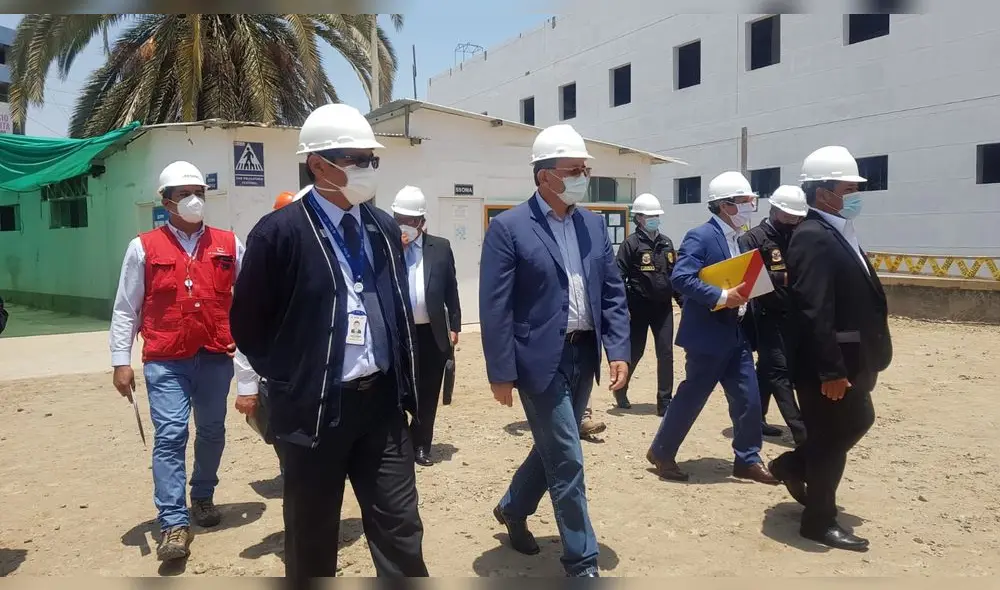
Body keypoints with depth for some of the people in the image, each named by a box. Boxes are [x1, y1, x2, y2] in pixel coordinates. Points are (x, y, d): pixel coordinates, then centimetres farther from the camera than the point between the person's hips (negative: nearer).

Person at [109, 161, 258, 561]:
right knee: (170, 435, -7)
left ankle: (203, 497, 38)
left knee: (212, 432, 15)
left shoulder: (229, 245, 4)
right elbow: (125, 309, 3)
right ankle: (173, 524, 0)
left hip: (216, 357, 2)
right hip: (165, 361, -2)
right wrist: (121, 361, -2)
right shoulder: (143, 248, 1)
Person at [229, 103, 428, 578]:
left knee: (400, 530, 8)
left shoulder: (384, 228, 8)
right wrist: (289, 384, 0)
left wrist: (405, 386, 12)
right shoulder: (280, 231, -10)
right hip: (314, 408, -4)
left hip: (382, 401, 4)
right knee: (312, 539, 13)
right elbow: (248, 325, -4)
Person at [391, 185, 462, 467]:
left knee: (428, 394, 10)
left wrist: (454, 327, 5)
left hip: (432, 333, 2)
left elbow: (451, 290, 8)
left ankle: (420, 445, 24)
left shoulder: (440, 247, 5)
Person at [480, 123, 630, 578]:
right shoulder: (508, 227, -10)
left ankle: (512, 509, 45)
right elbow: (495, 307, -12)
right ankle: (582, 563, 16)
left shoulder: (594, 224, 8)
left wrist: (618, 350, -1)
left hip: (584, 356, 7)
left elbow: (613, 292, 9)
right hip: (540, 359, -6)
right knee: (567, 462, -1)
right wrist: (501, 373, -13)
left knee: (553, 450, 20)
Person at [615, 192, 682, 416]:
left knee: (666, 353, 0)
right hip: (639, 307, -4)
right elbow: (619, 277, -11)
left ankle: (665, 402, 7)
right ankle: (621, 388, 32)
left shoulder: (666, 243, 11)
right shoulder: (631, 243, -7)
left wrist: (682, 301, 13)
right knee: (635, 351, 7)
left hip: (663, 306, 4)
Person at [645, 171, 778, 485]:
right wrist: (721, 297, -27)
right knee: (691, 397, 3)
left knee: (749, 399, 9)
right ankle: (661, 452, 20)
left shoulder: (735, 240, 13)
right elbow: (680, 277, -24)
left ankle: (747, 460, 23)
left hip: (735, 334, 8)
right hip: (708, 334, -8)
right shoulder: (700, 236, -14)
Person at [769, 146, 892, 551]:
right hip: (830, 363, -10)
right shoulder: (813, 238, -21)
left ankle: (791, 465, 38)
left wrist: (860, 362, 18)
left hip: (850, 358, 10)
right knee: (831, 439, 3)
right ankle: (819, 520, 20)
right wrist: (832, 371, -26)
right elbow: (815, 313, -27)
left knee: (857, 422, 24)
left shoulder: (837, 234, 12)